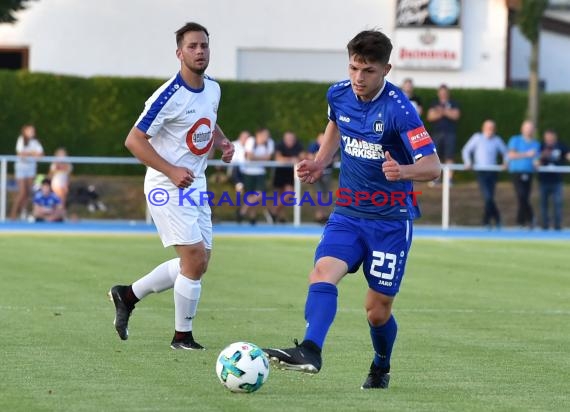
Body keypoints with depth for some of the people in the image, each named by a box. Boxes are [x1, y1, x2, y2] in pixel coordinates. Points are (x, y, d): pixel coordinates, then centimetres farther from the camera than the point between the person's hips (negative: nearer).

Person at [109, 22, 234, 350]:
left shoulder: (213, 89, 5)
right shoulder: (169, 96, -19)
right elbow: (134, 140, -18)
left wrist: (222, 141, 3)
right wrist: (171, 171, -25)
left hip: (195, 186, 8)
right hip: (168, 188, -8)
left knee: (199, 262, 10)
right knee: (195, 257, -14)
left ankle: (128, 295, 26)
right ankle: (183, 336, 2)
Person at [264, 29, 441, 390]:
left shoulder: (398, 109, -20)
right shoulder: (338, 95, -2)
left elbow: (432, 166, -23)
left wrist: (403, 172, -43)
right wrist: (320, 163, 9)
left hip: (391, 220, -4)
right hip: (348, 212, 4)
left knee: (378, 309, 2)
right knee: (323, 273, -24)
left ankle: (381, 369, 29)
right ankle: (310, 351, -39)